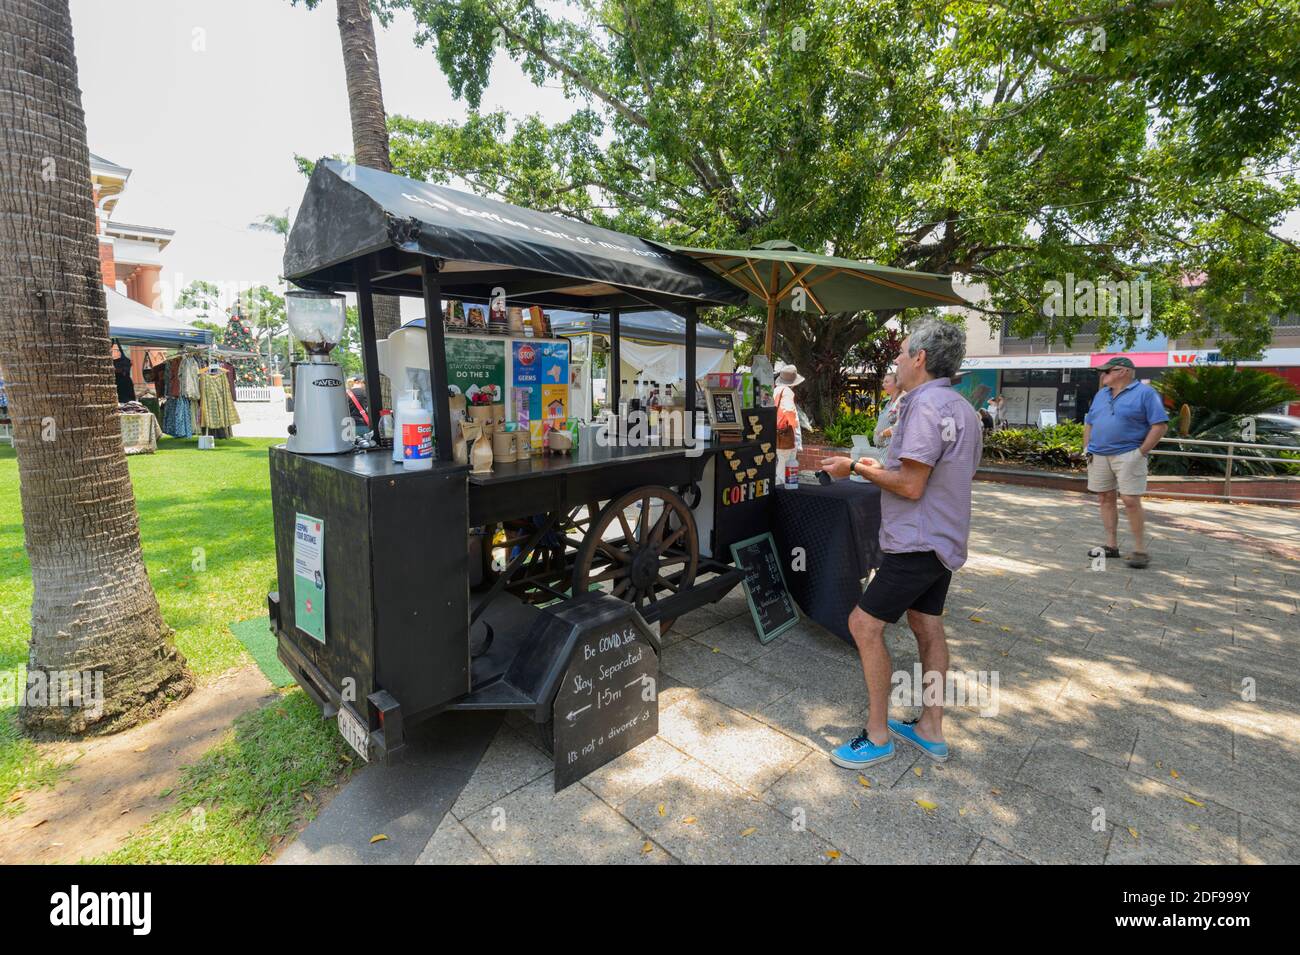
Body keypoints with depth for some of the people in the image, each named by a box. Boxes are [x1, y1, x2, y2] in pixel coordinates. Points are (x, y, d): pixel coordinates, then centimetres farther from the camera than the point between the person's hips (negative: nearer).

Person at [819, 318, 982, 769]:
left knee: (864, 624, -4)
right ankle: (931, 731, 29)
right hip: (943, 538, 11)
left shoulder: (927, 405, -21)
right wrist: (884, 468, 15)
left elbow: (910, 486, -24)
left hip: (917, 543, -10)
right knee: (927, 627, 17)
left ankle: (877, 736, 9)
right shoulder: (962, 407, 13)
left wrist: (857, 468, -12)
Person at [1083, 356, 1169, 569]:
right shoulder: (1101, 394, 16)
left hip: (1127, 455, -6)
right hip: (1099, 456, 6)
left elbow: (1160, 424, -8)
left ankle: (1140, 550, -1)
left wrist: (1141, 452, -13)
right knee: (1105, 499, 7)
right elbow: (1089, 423, 21)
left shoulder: (1145, 392, -3)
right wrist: (1087, 448, 10)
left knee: (1131, 501, -10)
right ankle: (1112, 545, 14)